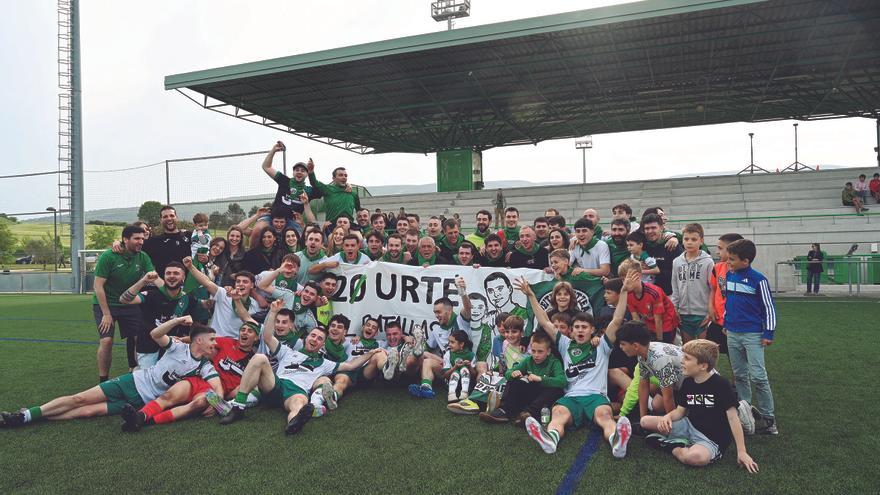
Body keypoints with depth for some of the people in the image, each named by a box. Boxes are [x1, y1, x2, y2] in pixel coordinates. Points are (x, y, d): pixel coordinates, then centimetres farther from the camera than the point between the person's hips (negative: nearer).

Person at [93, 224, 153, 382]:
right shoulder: (108, 256, -17)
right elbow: (98, 286, -16)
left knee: (138, 338, -2)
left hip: (129, 304, 4)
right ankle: (103, 381, 1)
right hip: (105, 303, -4)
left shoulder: (143, 257, -6)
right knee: (106, 341, -15)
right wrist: (106, 314, -17)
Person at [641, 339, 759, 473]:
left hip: (712, 439, -6)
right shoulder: (688, 382, 1)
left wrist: (741, 451, -18)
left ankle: (673, 447, -10)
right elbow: (680, 411, 8)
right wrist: (668, 417, -16)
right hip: (690, 426, 6)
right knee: (645, 421, -2)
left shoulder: (720, 385, -18)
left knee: (695, 457, -40)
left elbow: (732, 417, -17)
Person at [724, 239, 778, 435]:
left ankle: (768, 417, 5)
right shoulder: (729, 275, 7)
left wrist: (768, 333, -9)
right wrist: (725, 323, 20)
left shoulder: (758, 279, -11)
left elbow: (769, 307, -8)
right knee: (739, 375, 12)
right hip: (732, 334, 6)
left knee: (758, 376, -7)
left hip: (752, 335, -6)